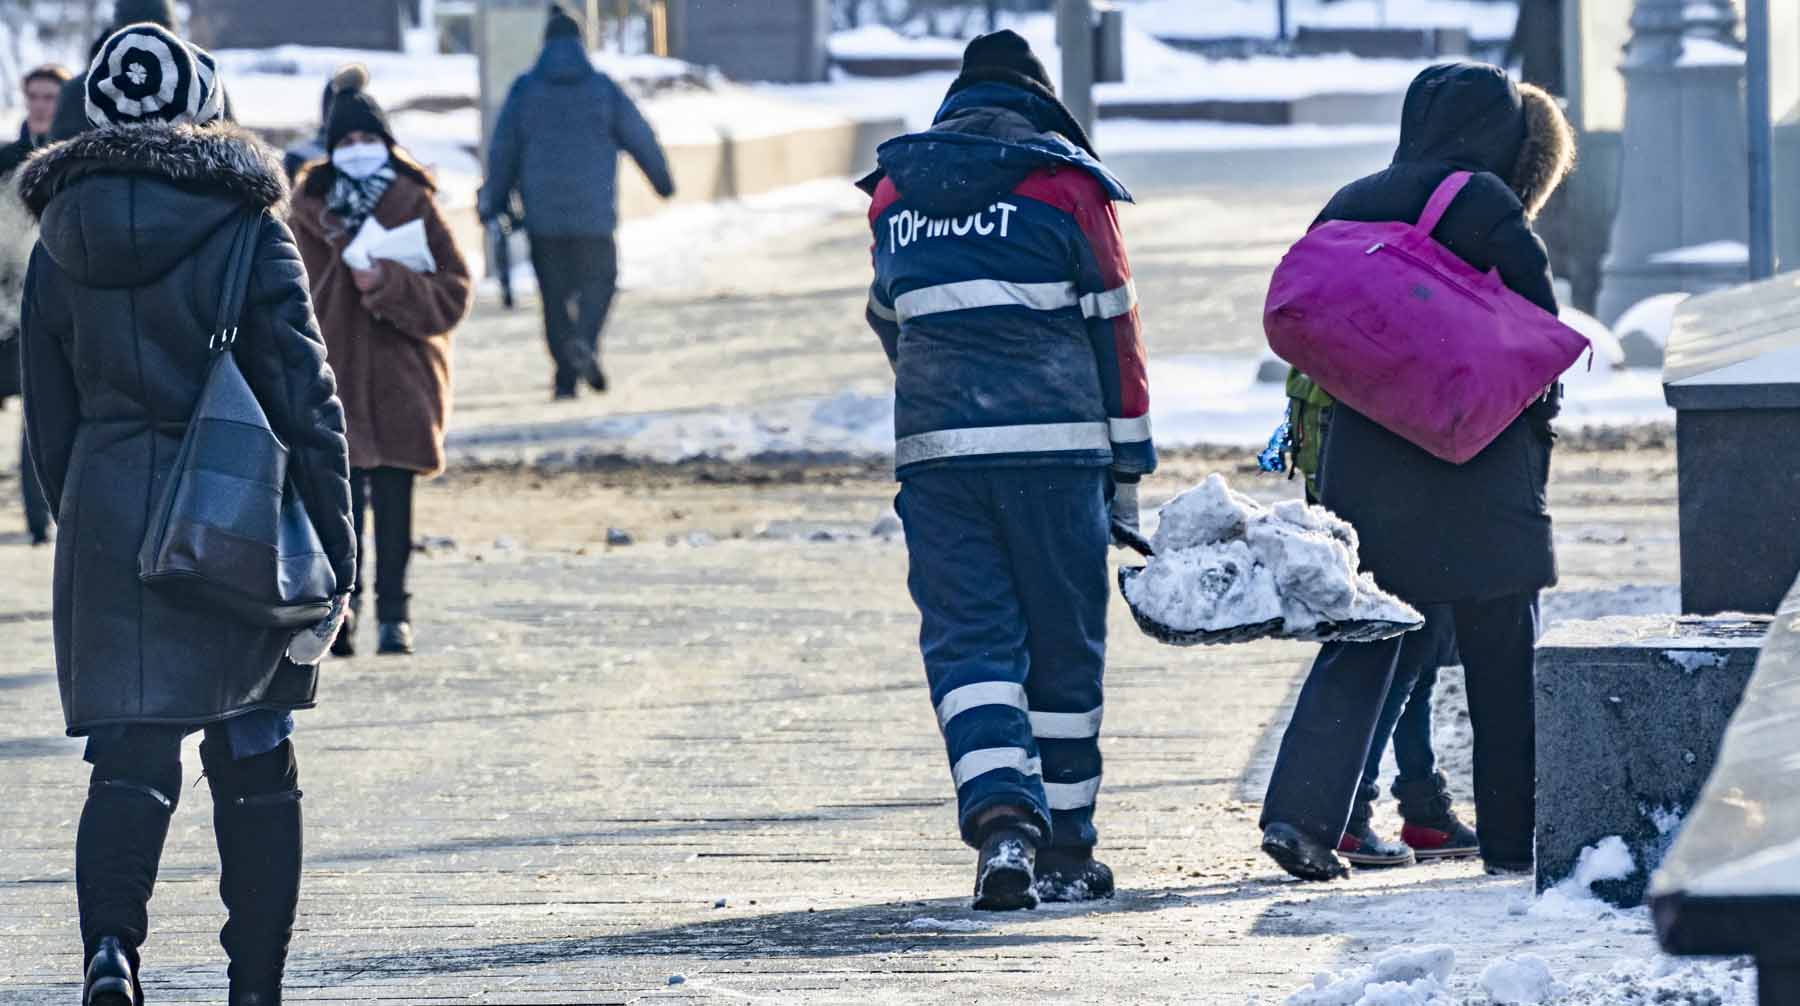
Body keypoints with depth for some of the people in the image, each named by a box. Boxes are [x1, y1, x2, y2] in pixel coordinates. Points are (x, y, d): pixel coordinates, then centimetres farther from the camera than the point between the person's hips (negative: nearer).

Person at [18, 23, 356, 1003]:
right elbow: (305, 394, -8)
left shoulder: (61, 246, 4)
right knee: (255, 759, 10)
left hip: (106, 519, 2)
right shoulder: (244, 228, -7)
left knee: (129, 759, 1)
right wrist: (335, 539, -3)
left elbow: (49, 418, 10)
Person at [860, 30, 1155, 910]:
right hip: (1054, 443, -2)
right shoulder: (1064, 182, 1)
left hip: (933, 448, 2)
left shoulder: (895, 191, 12)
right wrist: (1130, 463, 8)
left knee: (968, 641, 1)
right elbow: (1111, 327, 3)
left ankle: (1000, 819, -21)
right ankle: (1063, 849, 12)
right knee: (1063, 648, 8)